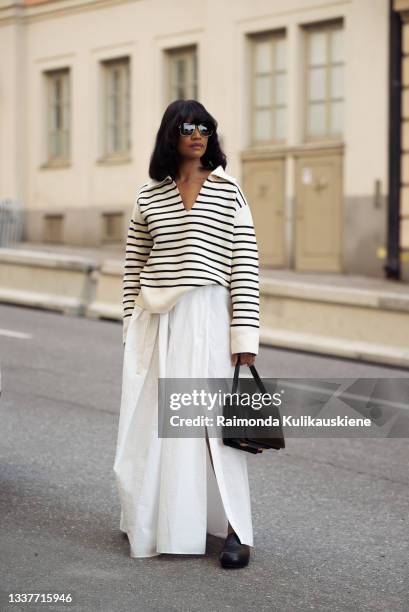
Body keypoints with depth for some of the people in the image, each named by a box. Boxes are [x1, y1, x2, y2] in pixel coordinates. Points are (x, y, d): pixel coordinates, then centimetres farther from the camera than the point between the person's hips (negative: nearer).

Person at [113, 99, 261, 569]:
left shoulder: (227, 190, 2)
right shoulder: (149, 194, 9)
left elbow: (245, 264, -2)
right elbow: (133, 265, 13)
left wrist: (245, 335, -7)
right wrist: (132, 326, 9)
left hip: (205, 318, -3)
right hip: (154, 321, 3)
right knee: (150, 422, 7)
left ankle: (234, 529, 0)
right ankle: (149, 519, 23)